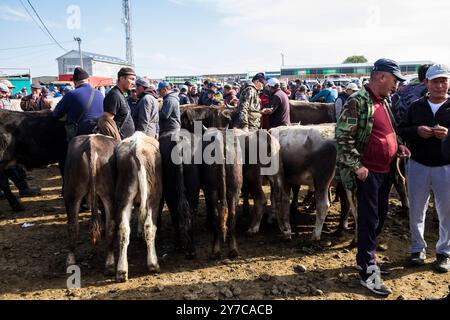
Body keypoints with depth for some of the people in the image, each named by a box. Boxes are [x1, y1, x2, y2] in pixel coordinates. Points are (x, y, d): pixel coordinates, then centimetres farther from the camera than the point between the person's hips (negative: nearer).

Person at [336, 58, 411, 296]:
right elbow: (342, 137, -20)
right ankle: (368, 272, 10)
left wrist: (399, 146, 9)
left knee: (380, 217, 16)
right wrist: (357, 166, -20)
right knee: (369, 221, -2)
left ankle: (365, 257, 34)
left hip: (386, 171, 8)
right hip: (367, 172, -8)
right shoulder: (358, 101, -14)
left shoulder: (385, 101, 12)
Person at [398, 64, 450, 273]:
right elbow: (401, 131, 5)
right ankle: (418, 248, 29)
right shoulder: (416, 107, 6)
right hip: (418, 166, 2)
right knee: (416, 210, 12)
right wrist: (416, 131, -14)